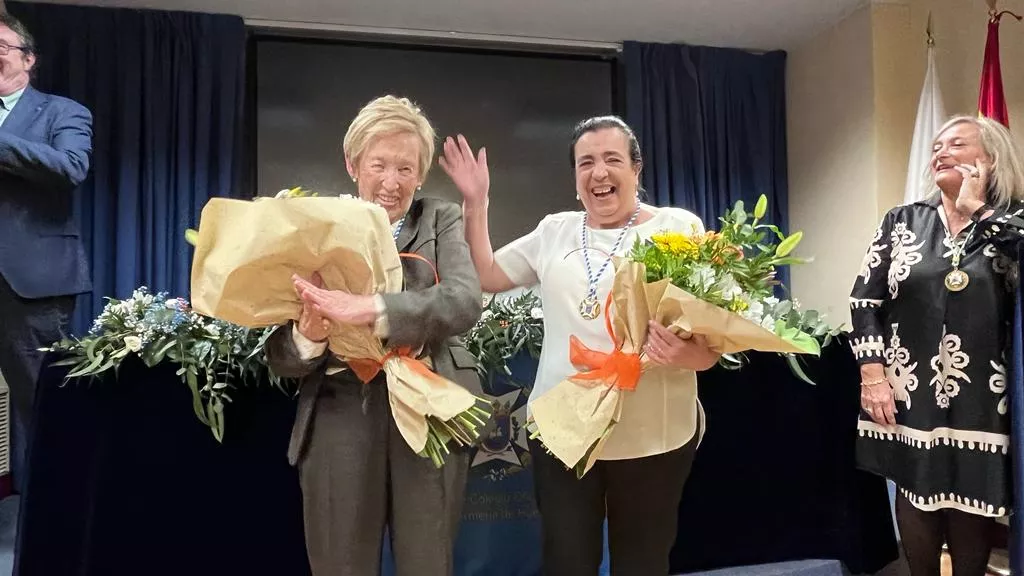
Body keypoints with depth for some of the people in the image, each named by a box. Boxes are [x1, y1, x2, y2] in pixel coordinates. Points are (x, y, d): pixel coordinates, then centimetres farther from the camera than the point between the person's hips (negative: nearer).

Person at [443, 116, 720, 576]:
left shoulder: (679, 227, -2)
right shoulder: (554, 231, 9)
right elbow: (485, 276, 14)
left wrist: (692, 353, -25)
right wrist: (475, 203, 7)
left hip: (652, 435, -2)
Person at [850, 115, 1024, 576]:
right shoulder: (903, 221, 4)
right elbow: (865, 299, 1)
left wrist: (975, 209, -11)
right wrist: (872, 375, -6)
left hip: (979, 395, -1)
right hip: (908, 390, 1)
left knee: (971, 502, 8)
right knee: (915, 495, 10)